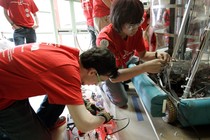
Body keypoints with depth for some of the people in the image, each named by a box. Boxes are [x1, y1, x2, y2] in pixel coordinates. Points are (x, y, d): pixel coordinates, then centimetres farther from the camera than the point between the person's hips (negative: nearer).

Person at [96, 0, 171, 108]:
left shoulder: (137, 29, -23)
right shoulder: (105, 39, -41)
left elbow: (142, 55, -11)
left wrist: (157, 55, -34)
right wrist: (145, 67, -54)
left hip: (126, 61, 6)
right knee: (121, 101, -10)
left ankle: (123, 82, 17)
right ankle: (105, 85, 20)